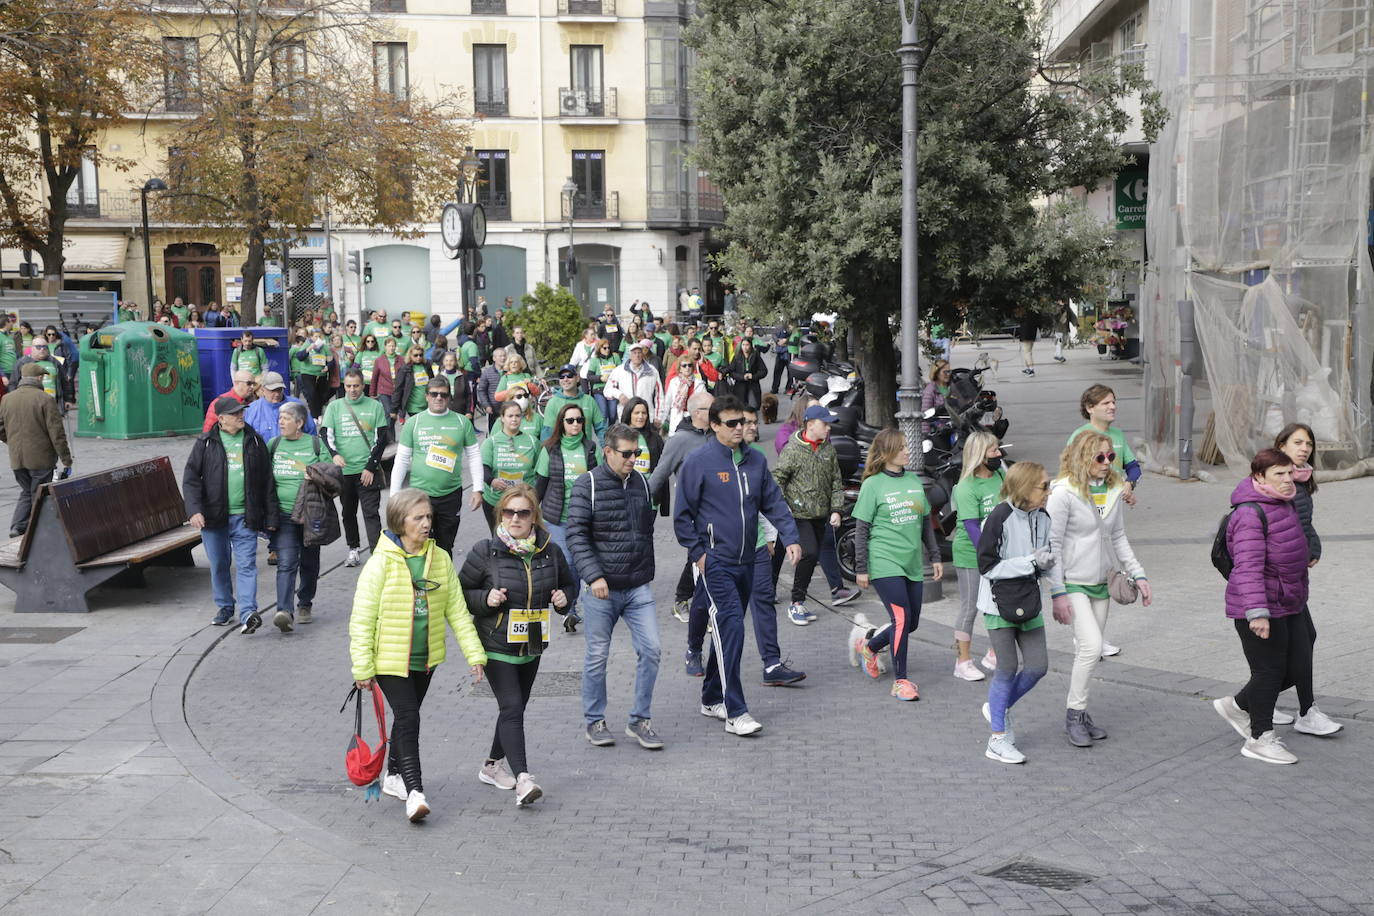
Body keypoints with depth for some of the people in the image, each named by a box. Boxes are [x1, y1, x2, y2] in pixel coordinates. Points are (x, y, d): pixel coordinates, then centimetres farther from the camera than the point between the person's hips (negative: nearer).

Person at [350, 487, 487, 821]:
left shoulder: (440, 559, 0)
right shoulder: (380, 563, -15)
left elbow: (456, 609, 5)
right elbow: (362, 619, -12)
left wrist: (474, 653, 0)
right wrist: (363, 668, -13)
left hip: (426, 657, 5)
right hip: (390, 659, -5)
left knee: (407, 717, 18)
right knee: (408, 718, -13)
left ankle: (394, 777, 36)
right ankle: (414, 792, -12)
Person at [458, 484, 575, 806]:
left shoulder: (550, 553, 0)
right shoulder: (485, 552, -10)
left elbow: (569, 583, 16)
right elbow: (461, 592, -2)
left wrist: (564, 598, -5)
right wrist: (485, 599, -20)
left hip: (531, 647, 5)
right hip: (496, 647, -5)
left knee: (515, 707, 16)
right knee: (511, 707, -16)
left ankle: (493, 765, 35)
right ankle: (522, 779, -19)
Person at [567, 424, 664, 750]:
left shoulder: (641, 483, 9)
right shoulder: (587, 484, -7)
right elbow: (576, 535, -12)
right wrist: (594, 576, -21)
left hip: (639, 588, 4)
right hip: (601, 589, -4)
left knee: (651, 650, -2)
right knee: (597, 656, 5)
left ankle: (640, 720, 12)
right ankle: (595, 721, 21)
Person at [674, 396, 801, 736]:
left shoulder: (755, 461, 9)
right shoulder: (698, 462, -7)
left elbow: (774, 502, 11)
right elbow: (682, 514, -5)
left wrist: (790, 538, -3)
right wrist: (697, 552, -9)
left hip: (746, 561, 6)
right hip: (715, 561, -6)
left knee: (728, 631, 14)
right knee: (730, 627, -15)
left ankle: (712, 698, 28)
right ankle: (735, 712, -14)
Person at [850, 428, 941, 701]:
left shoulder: (915, 481, 10)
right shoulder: (873, 484, -6)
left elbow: (926, 523, 18)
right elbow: (861, 529, -5)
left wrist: (935, 557, 15)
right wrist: (861, 568, -7)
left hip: (912, 564, 6)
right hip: (884, 563, -6)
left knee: (911, 623, 10)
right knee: (902, 619, -13)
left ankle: (869, 645, 35)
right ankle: (900, 680, 0)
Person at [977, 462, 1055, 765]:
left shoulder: (1042, 518, 4)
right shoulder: (999, 518, -17)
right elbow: (988, 566, -17)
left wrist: (1047, 563, -6)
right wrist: (1030, 562, -21)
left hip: (1029, 602, 7)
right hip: (999, 603, -6)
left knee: (1038, 666, 4)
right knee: (1008, 668, -2)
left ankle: (998, 708, 29)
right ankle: (998, 740, 10)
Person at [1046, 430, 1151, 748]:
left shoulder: (1114, 491, 5)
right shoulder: (1063, 493, -15)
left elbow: (1118, 538, 16)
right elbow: (1052, 545, -14)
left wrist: (1138, 574, 9)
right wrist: (1058, 593, -17)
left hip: (1101, 583, 6)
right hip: (1073, 582, -6)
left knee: (1089, 651, 10)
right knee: (1091, 647, -16)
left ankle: (1079, 713, 22)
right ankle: (1074, 715, -2)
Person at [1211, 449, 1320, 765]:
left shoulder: (1285, 505, 13)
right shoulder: (1250, 514, -19)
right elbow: (1248, 567, -26)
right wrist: (1257, 612, -31)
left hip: (1288, 605, 10)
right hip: (1261, 608, -10)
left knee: (1298, 670, 9)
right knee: (1270, 670, -1)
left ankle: (1237, 706, 25)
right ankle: (1260, 739, 14)